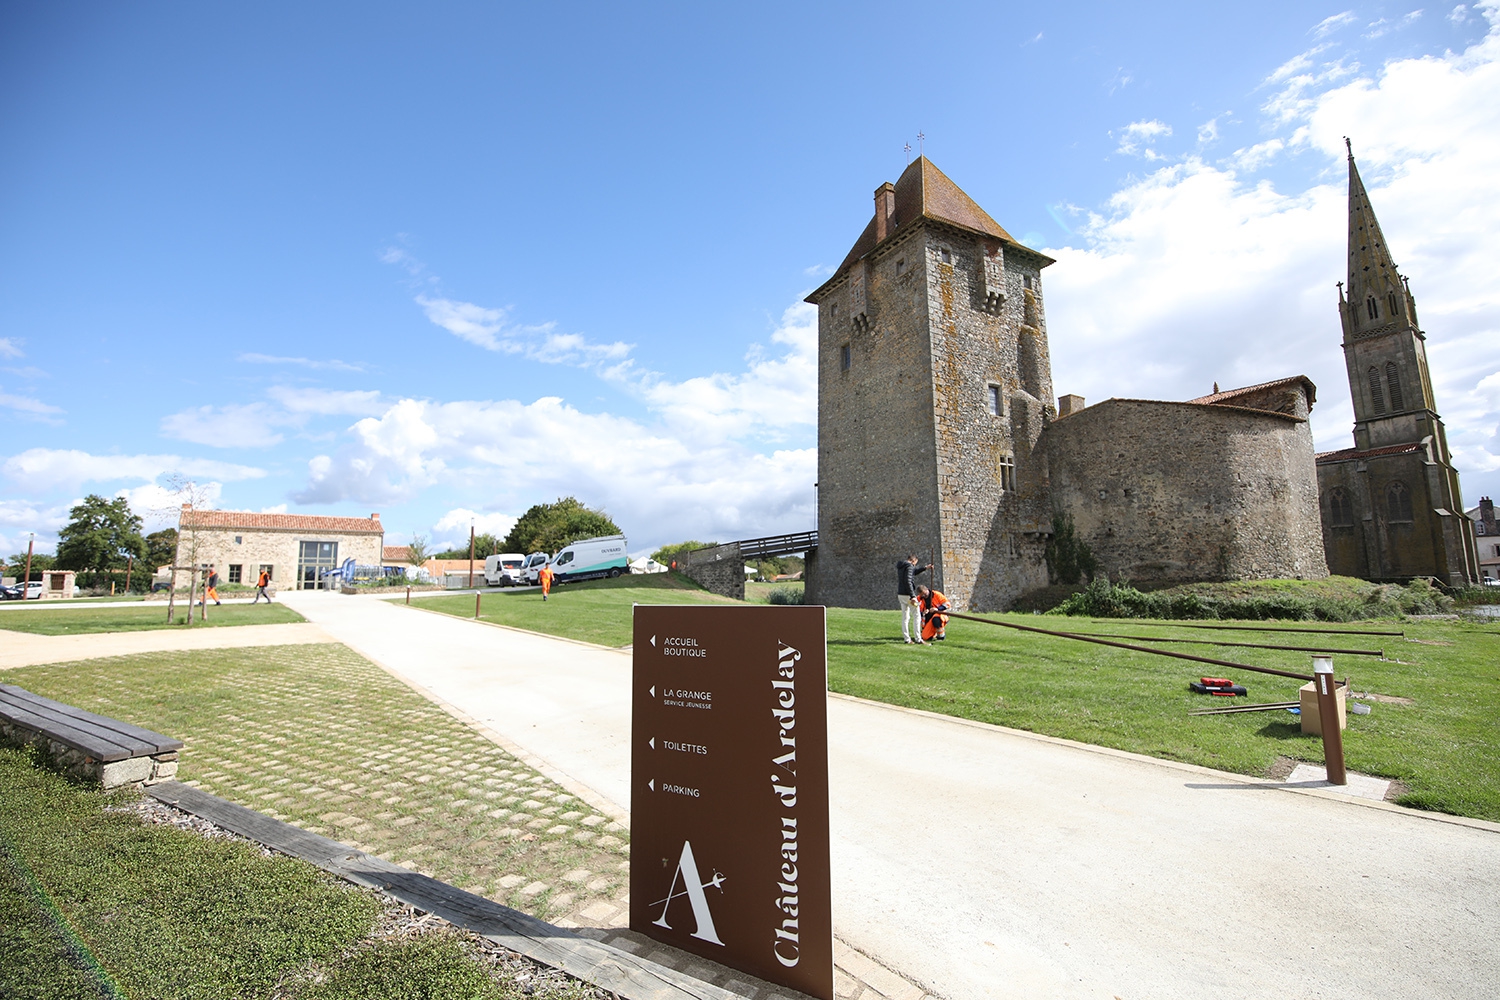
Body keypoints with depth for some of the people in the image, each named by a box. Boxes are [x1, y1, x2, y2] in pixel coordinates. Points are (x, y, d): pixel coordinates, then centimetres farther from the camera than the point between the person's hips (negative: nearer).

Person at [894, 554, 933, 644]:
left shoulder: (900, 567, 16)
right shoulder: (909, 566, -12)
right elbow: (908, 582, -22)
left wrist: (925, 568, 36)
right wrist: (912, 596, -25)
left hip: (900, 594, 8)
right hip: (907, 595, -8)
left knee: (905, 617, 10)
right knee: (917, 616, 0)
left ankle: (906, 639, 10)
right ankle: (918, 639, -2)